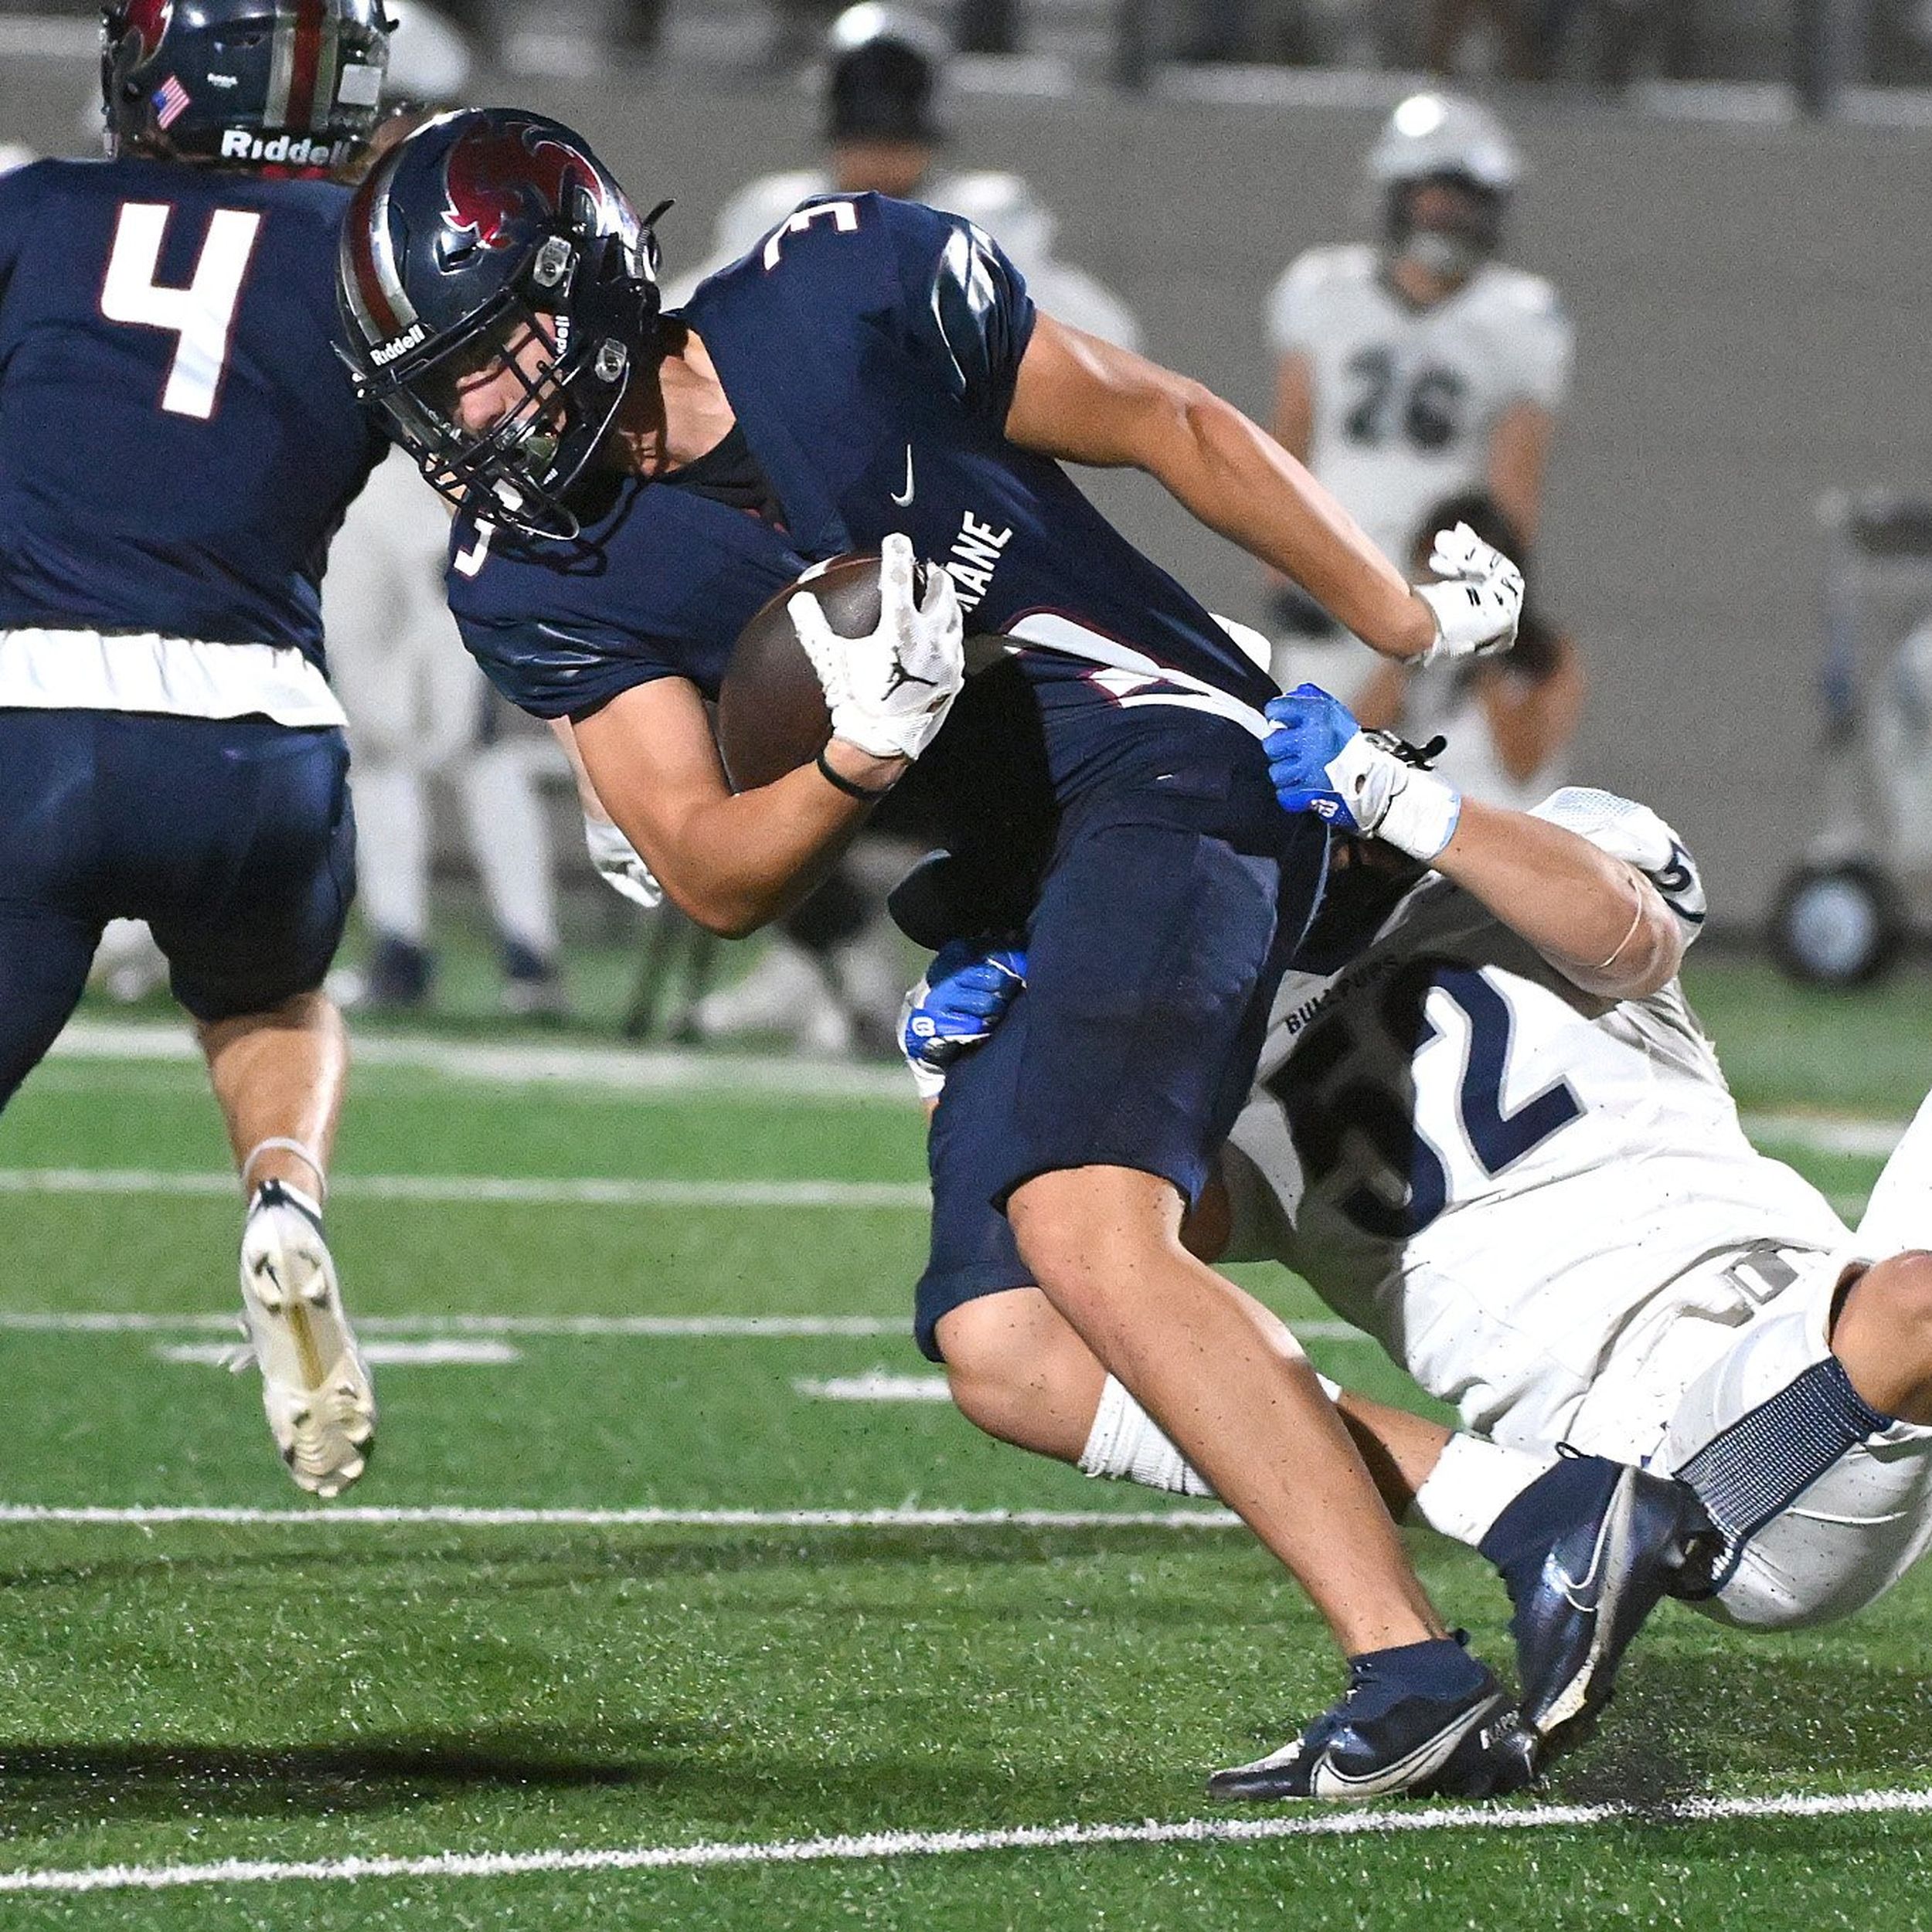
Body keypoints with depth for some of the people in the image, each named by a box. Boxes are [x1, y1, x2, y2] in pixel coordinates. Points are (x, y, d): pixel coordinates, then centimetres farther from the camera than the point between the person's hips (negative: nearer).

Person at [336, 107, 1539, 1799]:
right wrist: (861, 757, -24)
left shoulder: (851, 297, -13)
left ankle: (1417, 1679, -33)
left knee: (1085, 1233, -27)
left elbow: (1170, 430, -1)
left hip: (1171, 775, -8)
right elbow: (719, 882, -3)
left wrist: (1407, 624, 8)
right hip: (1012, 896, 8)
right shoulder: (538, 584, -1)